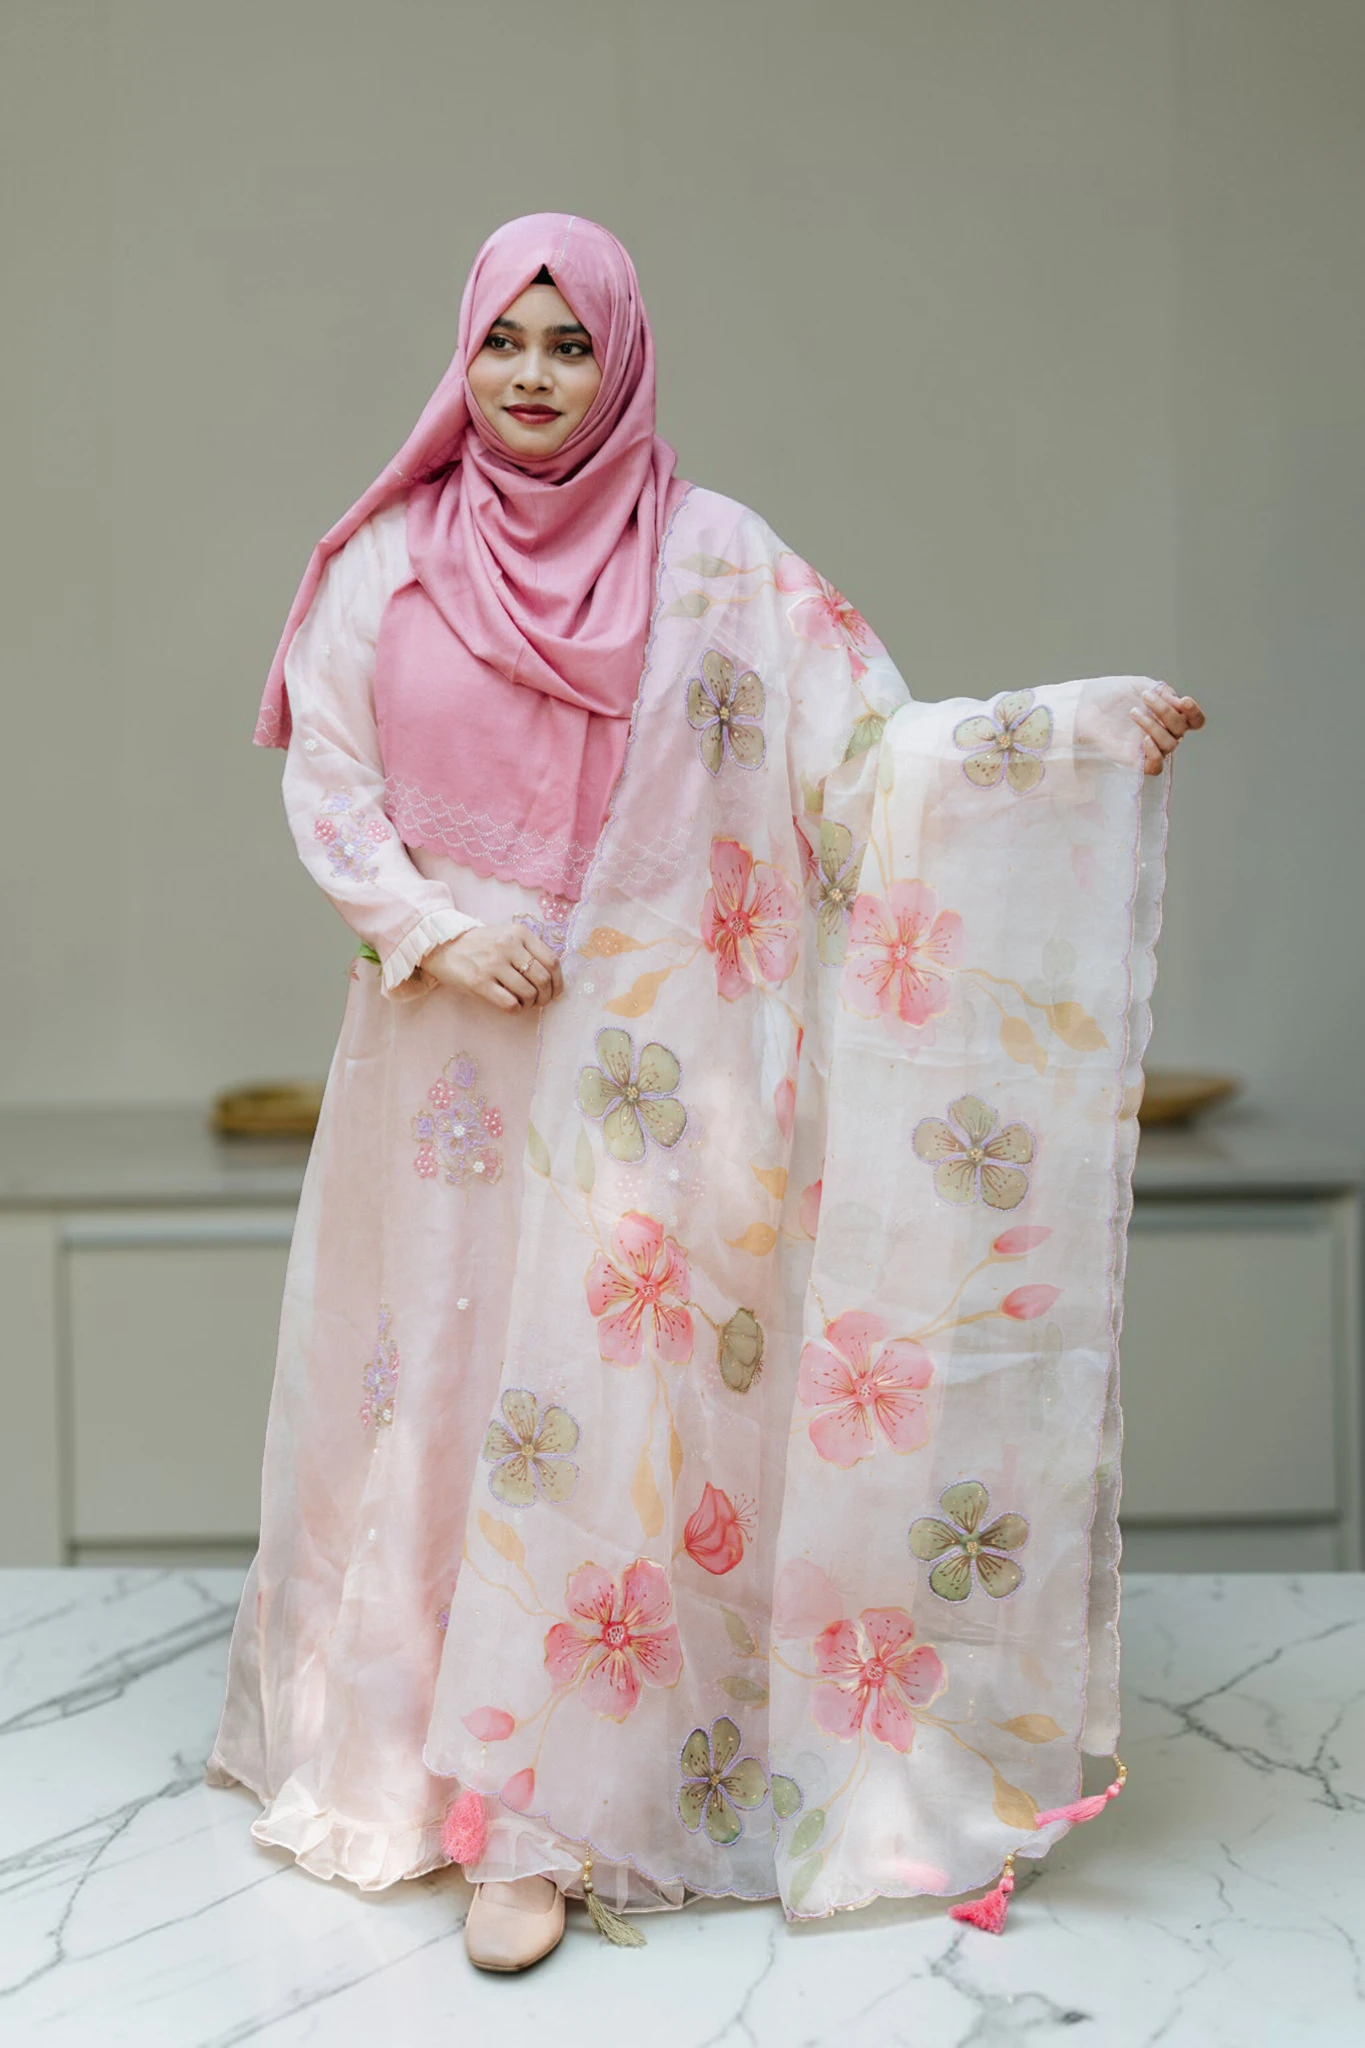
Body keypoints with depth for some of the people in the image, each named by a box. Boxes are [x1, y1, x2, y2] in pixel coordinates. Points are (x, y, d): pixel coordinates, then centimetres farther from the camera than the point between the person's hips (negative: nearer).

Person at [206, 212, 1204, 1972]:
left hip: (650, 1062, -1)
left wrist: (1080, 724, -13)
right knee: (429, 1380, 7)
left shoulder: (714, 558, 2)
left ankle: (542, 1819, 4)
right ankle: (393, 1742, 27)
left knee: (606, 1389, -4)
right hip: (449, 1049, 2)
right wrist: (436, 931, -9)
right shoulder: (388, 561, 5)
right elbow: (323, 782, 5)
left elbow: (869, 751, -2)